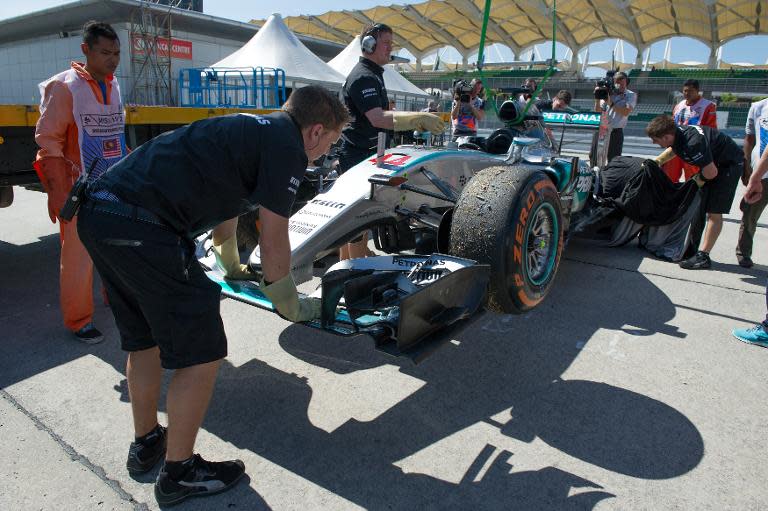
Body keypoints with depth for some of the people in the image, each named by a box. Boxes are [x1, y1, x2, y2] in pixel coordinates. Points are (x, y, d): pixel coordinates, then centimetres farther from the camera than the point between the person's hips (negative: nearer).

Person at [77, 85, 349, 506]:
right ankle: (179, 471, 17)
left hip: (97, 210, 11)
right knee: (201, 354, 1)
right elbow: (273, 243, -5)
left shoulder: (251, 128, 24)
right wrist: (291, 306, 11)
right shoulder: (287, 145, -4)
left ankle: (146, 443, 40)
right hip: (140, 226, -11)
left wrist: (232, 267, 51)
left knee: (145, 338, 23)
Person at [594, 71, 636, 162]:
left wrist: (610, 103, -14)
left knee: (614, 160, -3)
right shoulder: (608, 94, 9)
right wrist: (597, 98, -8)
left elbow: (626, 112, -12)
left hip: (616, 132, -3)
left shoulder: (631, 95, 3)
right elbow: (598, 111, 6)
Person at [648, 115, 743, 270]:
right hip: (714, 161, 9)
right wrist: (658, 161, 1)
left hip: (729, 164, -9)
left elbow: (711, 172, -30)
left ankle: (703, 256, -10)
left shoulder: (692, 143, -36)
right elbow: (673, 149, 16)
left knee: (714, 212, -11)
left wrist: (698, 180, -10)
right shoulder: (676, 133, -10)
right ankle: (691, 247, 18)